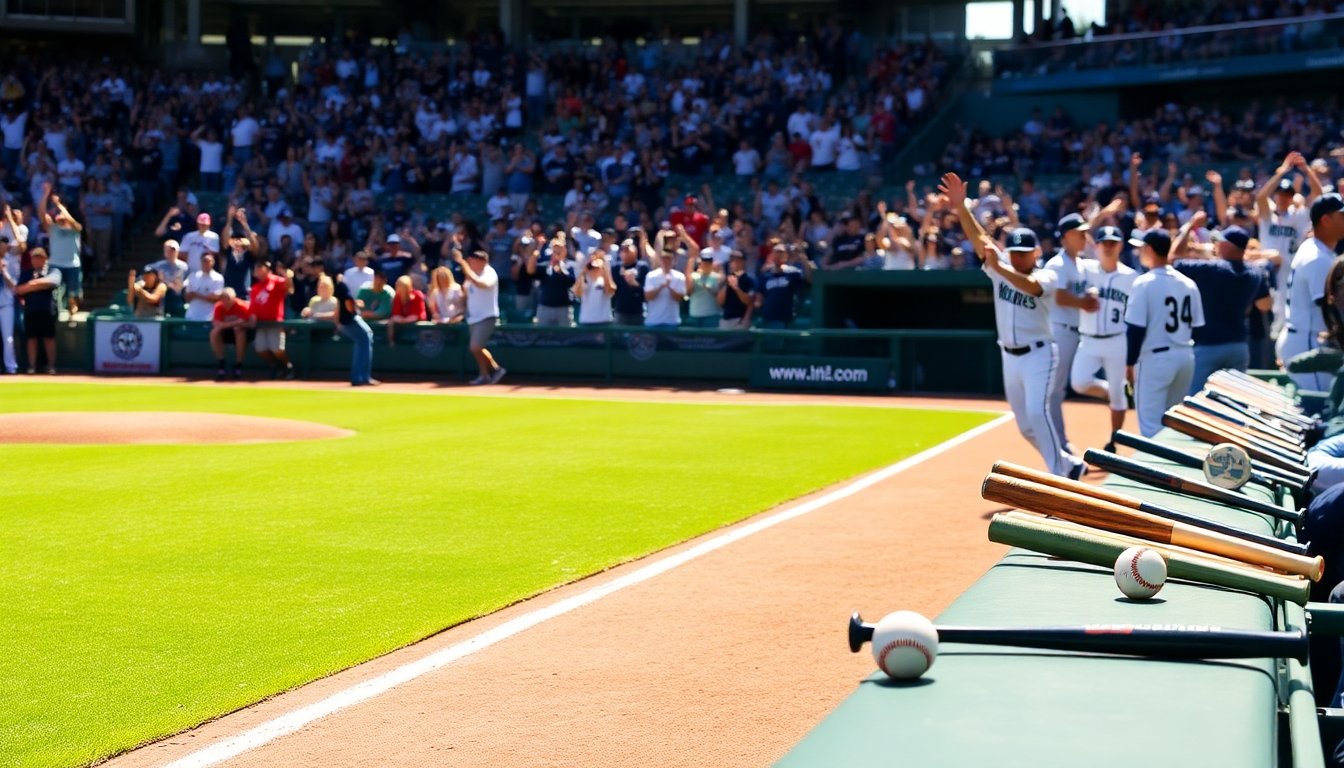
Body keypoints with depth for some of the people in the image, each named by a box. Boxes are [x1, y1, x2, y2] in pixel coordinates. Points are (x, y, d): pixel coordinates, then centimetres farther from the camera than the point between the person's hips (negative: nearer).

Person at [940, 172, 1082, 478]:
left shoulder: (1046, 276, -11)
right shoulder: (1002, 268, 2)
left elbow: (1030, 286, -34)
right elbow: (979, 238, -10)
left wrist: (998, 268, -47)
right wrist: (960, 206, -23)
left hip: (1038, 355, -6)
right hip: (1010, 357, 6)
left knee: (1037, 412, -22)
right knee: (1025, 425, 12)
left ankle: (1059, 476, -16)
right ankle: (1069, 464, 30)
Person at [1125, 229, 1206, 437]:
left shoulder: (1144, 283, -11)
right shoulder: (1188, 283, 8)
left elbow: (1136, 328, -11)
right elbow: (1197, 326, 11)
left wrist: (1130, 363, -2)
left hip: (1155, 358, -6)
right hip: (1186, 357, 7)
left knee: (1151, 425, -3)